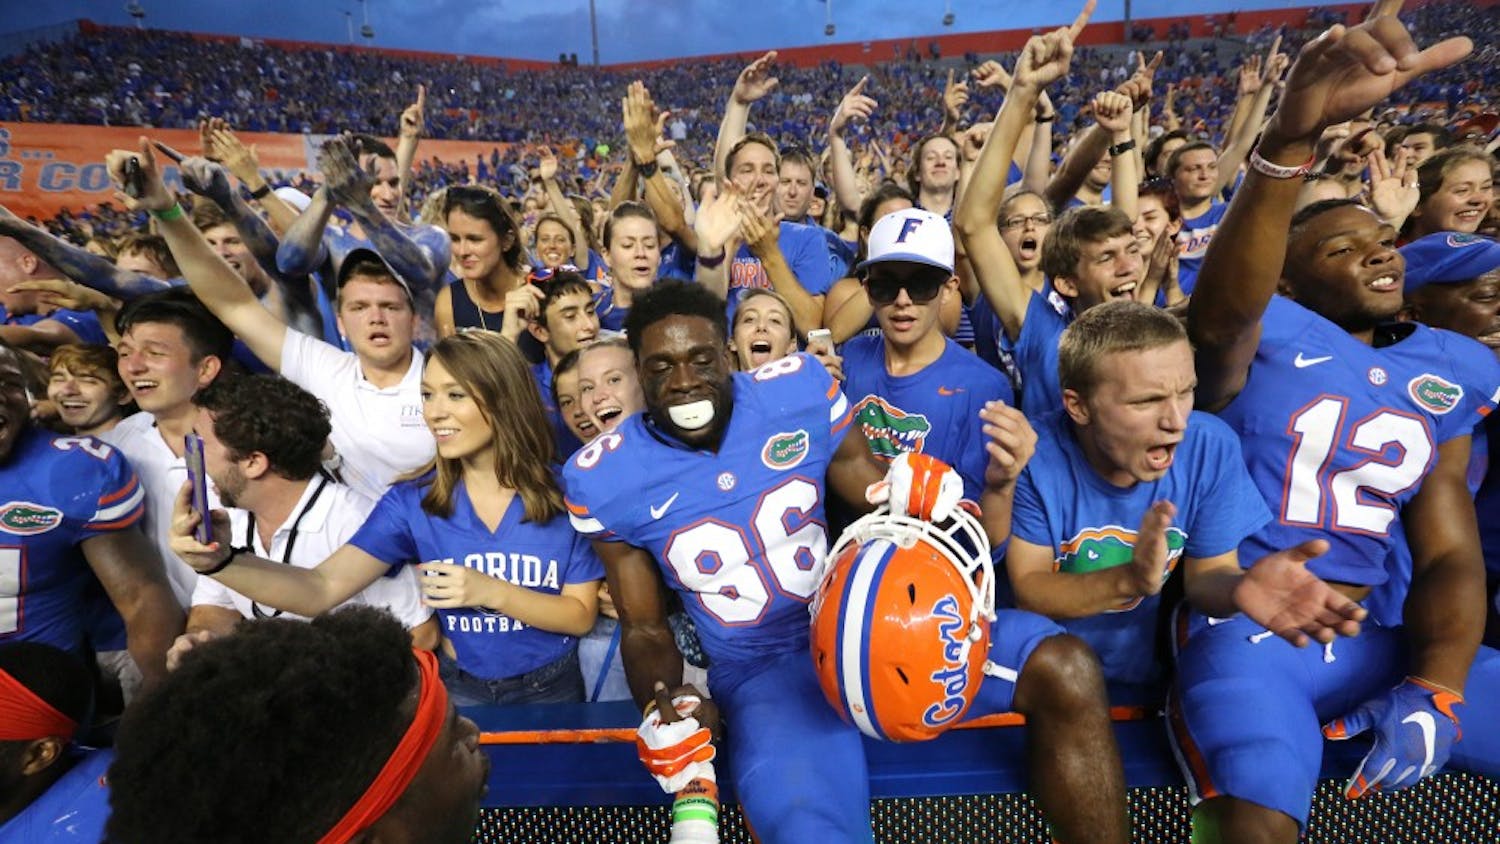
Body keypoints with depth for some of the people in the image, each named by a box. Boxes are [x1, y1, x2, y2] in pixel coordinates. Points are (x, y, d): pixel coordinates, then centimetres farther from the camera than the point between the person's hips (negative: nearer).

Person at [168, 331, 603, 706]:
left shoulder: (564, 493, -17)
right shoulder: (411, 501, -10)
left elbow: (582, 615, -14)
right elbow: (322, 589, -18)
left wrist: (490, 592, -26)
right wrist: (224, 560, -34)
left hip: (551, 688, -1)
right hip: (460, 688, 1)